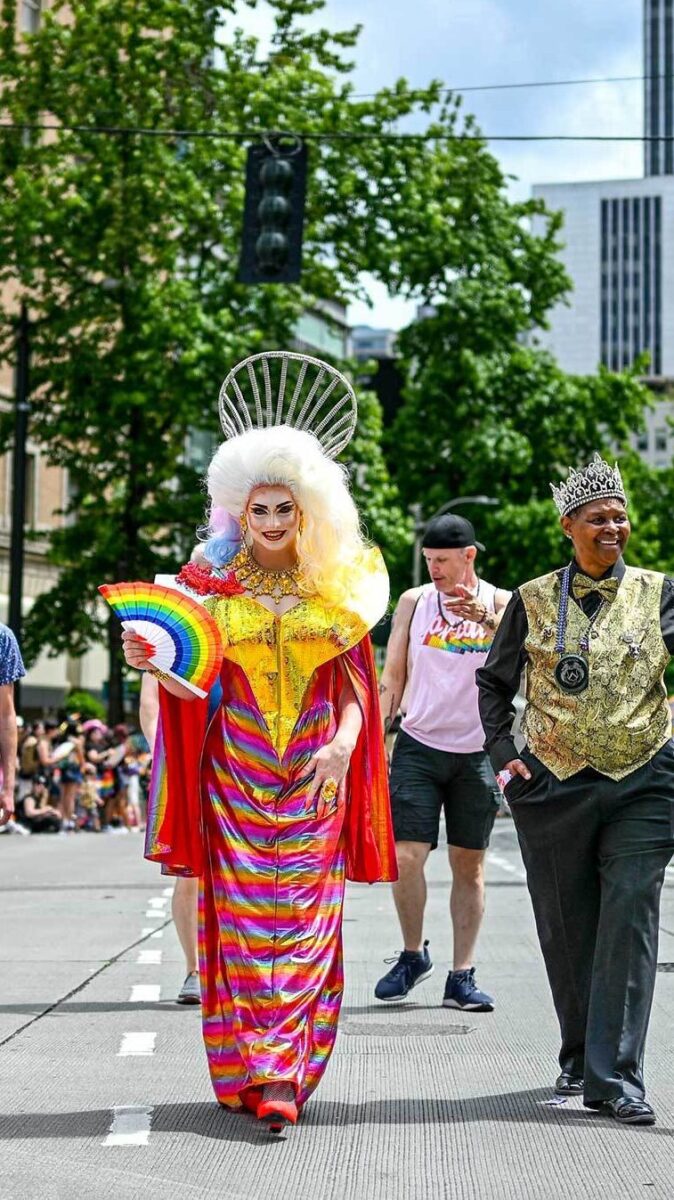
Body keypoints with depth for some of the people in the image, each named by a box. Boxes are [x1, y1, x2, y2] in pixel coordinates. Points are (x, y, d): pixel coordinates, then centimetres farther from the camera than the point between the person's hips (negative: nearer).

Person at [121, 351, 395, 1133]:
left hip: (315, 774, 0)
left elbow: (355, 687, 5)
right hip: (236, 772, 0)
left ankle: (281, 1074, -2)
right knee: (245, 914, -6)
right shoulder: (213, 584, 5)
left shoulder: (339, 586, 6)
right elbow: (201, 683, 3)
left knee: (302, 915, -4)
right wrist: (155, 664, -17)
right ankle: (265, 1074, -3)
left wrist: (342, 746, -12)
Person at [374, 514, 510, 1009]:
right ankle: (413, 954, 13)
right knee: (406, 855, -9)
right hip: (419, 746, 0)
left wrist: (489, 621, -28)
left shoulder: (501, 604, 3)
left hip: (478, 751, 0)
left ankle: (462, 977, 8)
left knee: (470, 863, 3)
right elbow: (392, 677, 9)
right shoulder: (414, 602, 6)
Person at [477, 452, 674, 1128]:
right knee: (566, 929, 8)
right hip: (553, 787, 1)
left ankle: (613, 1077, -11)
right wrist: (502, 752, 4)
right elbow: (493, 681, 14)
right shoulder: (533, 601, 7)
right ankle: (579, 1056, 27)